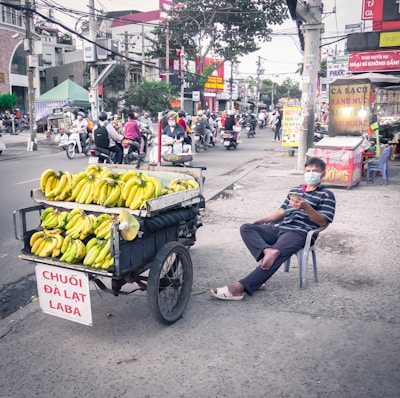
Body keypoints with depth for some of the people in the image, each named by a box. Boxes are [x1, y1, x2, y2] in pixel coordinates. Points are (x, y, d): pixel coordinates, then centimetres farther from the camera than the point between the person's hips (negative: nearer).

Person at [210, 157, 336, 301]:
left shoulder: (326, 195, 7)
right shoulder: (295, 190, 26)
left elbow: (323, 222, -4)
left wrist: (306, 207, -20)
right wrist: (261, 220, 11)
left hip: (299, 232, -7)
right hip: (278, 228, 7)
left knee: (276, 257, -32)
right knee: (246, 228, -14)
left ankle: (240, 287, -41)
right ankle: (268, 250, -39)